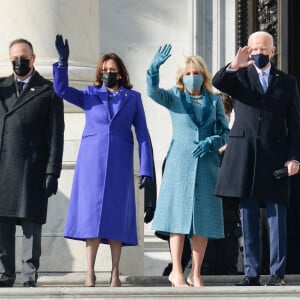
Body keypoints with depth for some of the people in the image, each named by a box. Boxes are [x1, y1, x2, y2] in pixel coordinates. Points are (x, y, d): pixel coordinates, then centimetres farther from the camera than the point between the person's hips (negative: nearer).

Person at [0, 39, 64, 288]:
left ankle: (30, 278, -1)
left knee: (32, 224, -3)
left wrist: (53, 172, -6)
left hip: (33, 170, -3)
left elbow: (56, 136, 2)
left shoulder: (49, 91, 7)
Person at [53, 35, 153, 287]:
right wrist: (63, 61, -15)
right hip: (92, 162, 0)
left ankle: (115, 274, 3)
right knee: (92, 214, -4)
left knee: (116, 215, -1)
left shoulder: (133, 98, 10)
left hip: (119, 164, 0)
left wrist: (146, 168, -2)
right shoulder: (90, 95, 11)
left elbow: (142, 134, 6)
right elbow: (62, 89, -2)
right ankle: (90, 274, -3)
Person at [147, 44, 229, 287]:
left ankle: (196, 274, 7)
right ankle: (176, 271, -2)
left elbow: (227, 132, 9)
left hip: (207, 164, 2)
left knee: (203, 220, 2)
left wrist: (211, 142, -10)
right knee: (179, 215, -6)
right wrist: (154, 68, -31)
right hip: (180, 163, -2)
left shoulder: (214, 101, 9)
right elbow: (153, 92, -15)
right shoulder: (175, 97, 5)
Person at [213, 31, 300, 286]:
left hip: (275, 156, -1)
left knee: (277, 216, -3)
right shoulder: (239, 76, 10)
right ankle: (251, 273, 6)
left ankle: (277, 273, 0)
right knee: (248, 217, 3)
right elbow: (217, 83, -10)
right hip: (244, 156, 1)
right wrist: (234, 66, -28)